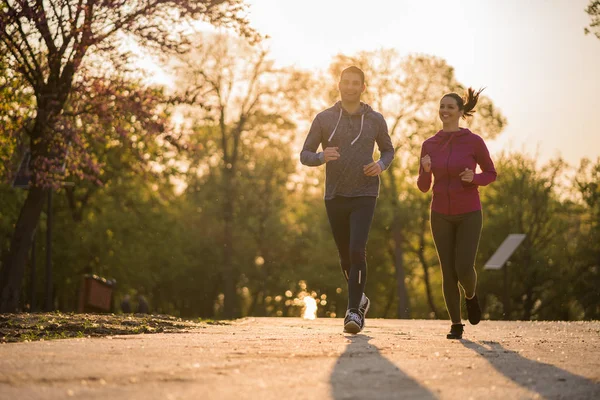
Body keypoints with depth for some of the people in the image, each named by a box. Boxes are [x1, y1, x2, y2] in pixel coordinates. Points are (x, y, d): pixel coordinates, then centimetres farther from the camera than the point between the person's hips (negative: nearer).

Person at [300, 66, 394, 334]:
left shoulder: (375, 120, 3)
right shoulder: (324, 119, 2)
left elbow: (388, 150, 17)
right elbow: (305, 155, 2)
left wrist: (381, 165, -6)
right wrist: (322, 157, -20)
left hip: (364, 195, -2)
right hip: (335, 197, 2)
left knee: (357, 251, -19)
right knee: (346, 257, 12)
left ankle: (353, 311, -15)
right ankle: (360, 299, 36)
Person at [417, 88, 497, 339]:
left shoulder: (474, 141, -9)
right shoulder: (429, 145, 0)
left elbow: (491, 173, 3)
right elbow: (423, 186, 4)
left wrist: (474, 178, -19)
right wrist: (426, 170, -18)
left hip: (468, 214, -2)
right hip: (441, 215, 2)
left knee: (464, 269, -12)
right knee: (448, 272, 0)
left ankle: (471, 295, 24)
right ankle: (456, 325, 14)